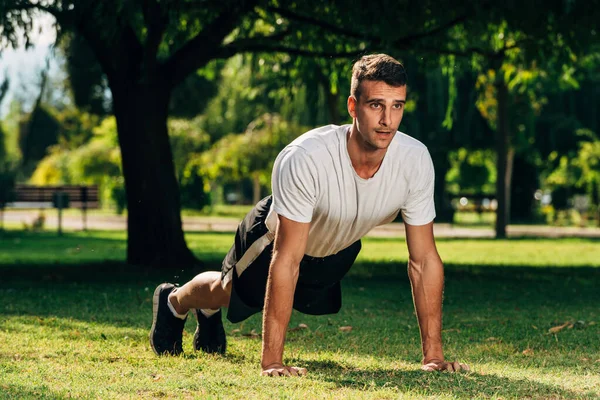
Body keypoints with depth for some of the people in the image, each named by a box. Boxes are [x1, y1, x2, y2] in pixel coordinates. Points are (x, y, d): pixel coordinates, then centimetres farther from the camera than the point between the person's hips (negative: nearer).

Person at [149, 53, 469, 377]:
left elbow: (424, 259, -25)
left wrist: (433, 355, -26)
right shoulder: (305, 159, -45)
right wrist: (271, 361, -41)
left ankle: (208, 313, 62)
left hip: (339, 247, 5)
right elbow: (286, 262, -41)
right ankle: (173, 301, 57)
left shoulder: (415, 161, -33)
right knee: (230, 291, 21)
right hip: (277, 235, -5)